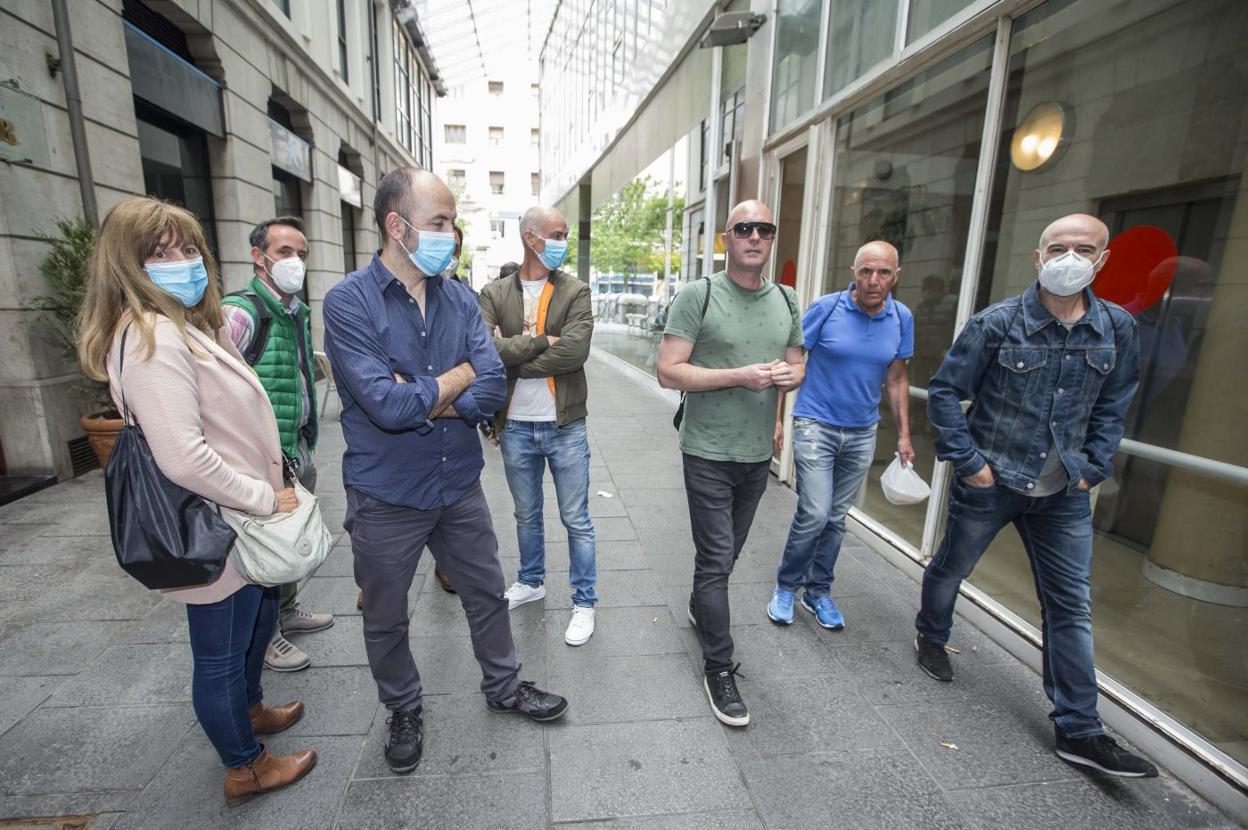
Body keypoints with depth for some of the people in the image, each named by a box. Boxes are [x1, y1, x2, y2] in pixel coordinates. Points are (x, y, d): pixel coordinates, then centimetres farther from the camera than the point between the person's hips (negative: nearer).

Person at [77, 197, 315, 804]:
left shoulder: (189, 326, 10)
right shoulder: (152, 336, -23)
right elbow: (183, 457, -31)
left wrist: (268, 489, 15)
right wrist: (264, 497, -20)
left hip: (242, 522, 10)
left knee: (260, 617, 28)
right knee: (220, 654, 11)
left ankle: (249, 708, 53)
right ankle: (245, 768, 34)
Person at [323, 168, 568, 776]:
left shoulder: (459, 299, -1)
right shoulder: (350, 302, -16)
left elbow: (492, 389, -10)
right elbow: (386, 406, -27)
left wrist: (419, 401, -20)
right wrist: (460, 375, -14)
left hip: (459, 485, 4)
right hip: (386, 497, -3)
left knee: (487, 594, 20)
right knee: (386, 620, 19)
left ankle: (503, 687, 46)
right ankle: (404, 712, 46)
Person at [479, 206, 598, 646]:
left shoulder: (575, 291, -3)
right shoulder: (494, 294, 1)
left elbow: (575, 351, -19)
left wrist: (513, 355, -14)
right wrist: (542, 341, -16)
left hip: (565, 427, -2)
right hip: (516, 427, 2)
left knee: (576, 520, 8)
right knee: (526, 515, 20)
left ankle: (584, 602, 25)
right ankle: (531, 581, 43)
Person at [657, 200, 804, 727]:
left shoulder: (787, 301, 9)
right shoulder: (698, 296, -10)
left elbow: (797, 364, 17)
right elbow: (668, 371, -16)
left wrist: (790, 374, -8)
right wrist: (740, 376, -23)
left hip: (758, 453, 6)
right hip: (709, 454, -5)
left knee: (726, 552, 21)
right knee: (717, 559, 0)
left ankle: (700, 609, 48)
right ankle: (719, 669, 16)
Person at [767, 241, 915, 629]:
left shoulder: (902, 318, 1)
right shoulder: (826, 307, -11)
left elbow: (897, 378, 10)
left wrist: (904, 434, 8)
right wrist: (775, 417, -10)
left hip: (862, 433, 4)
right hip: (816, 425, -4)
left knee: (836, 518, 12)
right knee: (814, 514, -10)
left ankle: (818, 591, 30)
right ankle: (786, 586, 14)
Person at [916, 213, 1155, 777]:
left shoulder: (1118, 330, 0)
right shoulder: (997, 323, -12)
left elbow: (1111, 408, 12)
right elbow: (944, 392, -9)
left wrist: (1094, 468, 4)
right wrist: (967, 459, -13)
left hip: (1064, 494, 4)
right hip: (989, 481, -3)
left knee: (1071, 607, 8)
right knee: (951, 568, 16)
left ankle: (1078, 730, 21)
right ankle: (931, 636, 45)